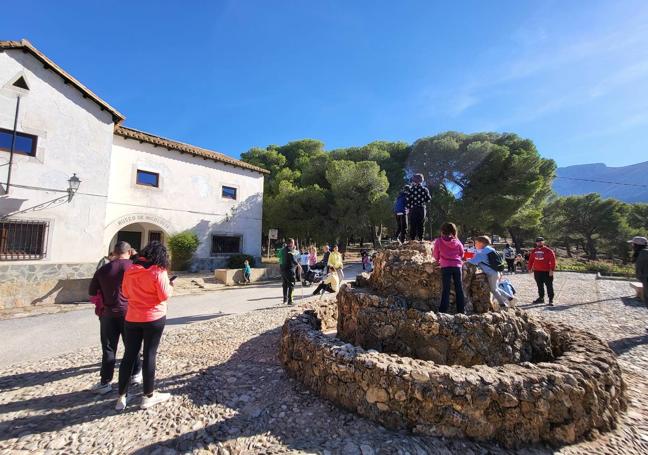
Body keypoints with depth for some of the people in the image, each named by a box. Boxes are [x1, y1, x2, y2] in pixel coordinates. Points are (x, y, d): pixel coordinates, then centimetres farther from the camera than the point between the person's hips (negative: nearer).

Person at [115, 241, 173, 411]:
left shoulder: (130, 270, 2)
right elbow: (164, 296, -15)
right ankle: (148, 395, 18)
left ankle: (122, 397, 22)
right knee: (149, 355, 5)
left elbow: (126, 293, 13)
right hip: (154, 319, -5)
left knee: (129, 356, 13)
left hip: (132, 318, 5)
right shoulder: (158, 271, -16)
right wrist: (170, 287, 3)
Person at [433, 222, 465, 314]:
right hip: (457, 266, 2)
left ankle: (443, 311, 3)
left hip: (445, 267, -2)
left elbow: (436, 256, 6)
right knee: (459, 289, 10)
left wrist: (439, 260, 26)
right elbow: (462, 254, 15)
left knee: (446, 289, 3)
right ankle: (461, 310, 16)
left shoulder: (439, 241, -3)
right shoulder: (457, 241, 4)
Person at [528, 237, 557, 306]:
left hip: (547, 271, -5)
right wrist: (530, 268, 11)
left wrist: (551, 270, -16)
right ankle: (541, 298, 26)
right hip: (537, 271, 5)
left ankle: (551, 300, 5)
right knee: (540, 286, 15)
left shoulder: (548, 251, -8)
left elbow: (553, 260, -11)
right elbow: (531, 260, 14)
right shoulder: (533, 251, 8)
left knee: (549, 286, -1)